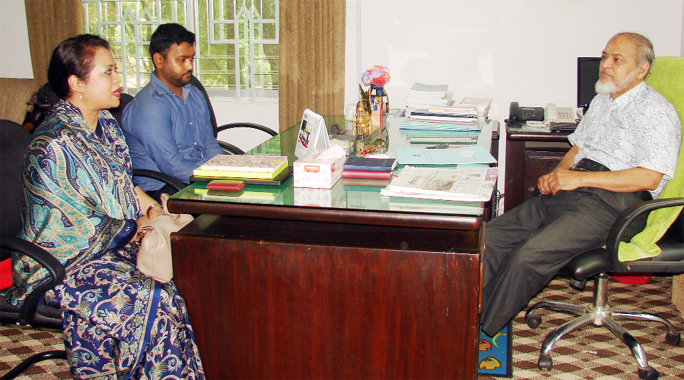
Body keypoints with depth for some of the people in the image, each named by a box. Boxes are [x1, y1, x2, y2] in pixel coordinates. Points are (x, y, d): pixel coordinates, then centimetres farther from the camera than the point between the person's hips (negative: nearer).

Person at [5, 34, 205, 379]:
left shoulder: (104, 123, 8)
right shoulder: (52, 146, -20)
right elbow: (75, 226, -18)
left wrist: (147, 203, 1)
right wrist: (136, 228, -8)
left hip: (115, 243, 8)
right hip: (64, 264, -8)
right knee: (153, 298, -28)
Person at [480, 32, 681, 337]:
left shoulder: (657, 111, -3)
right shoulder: (600, 101, 23)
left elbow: (649, 178, -14)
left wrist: (579, 178, -16)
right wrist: (556, 175, 5)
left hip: (611, 202, -8)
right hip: (566, 193, 8)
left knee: (529, 255, -28)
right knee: (491, 236, -13)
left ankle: (479, 335, -17)